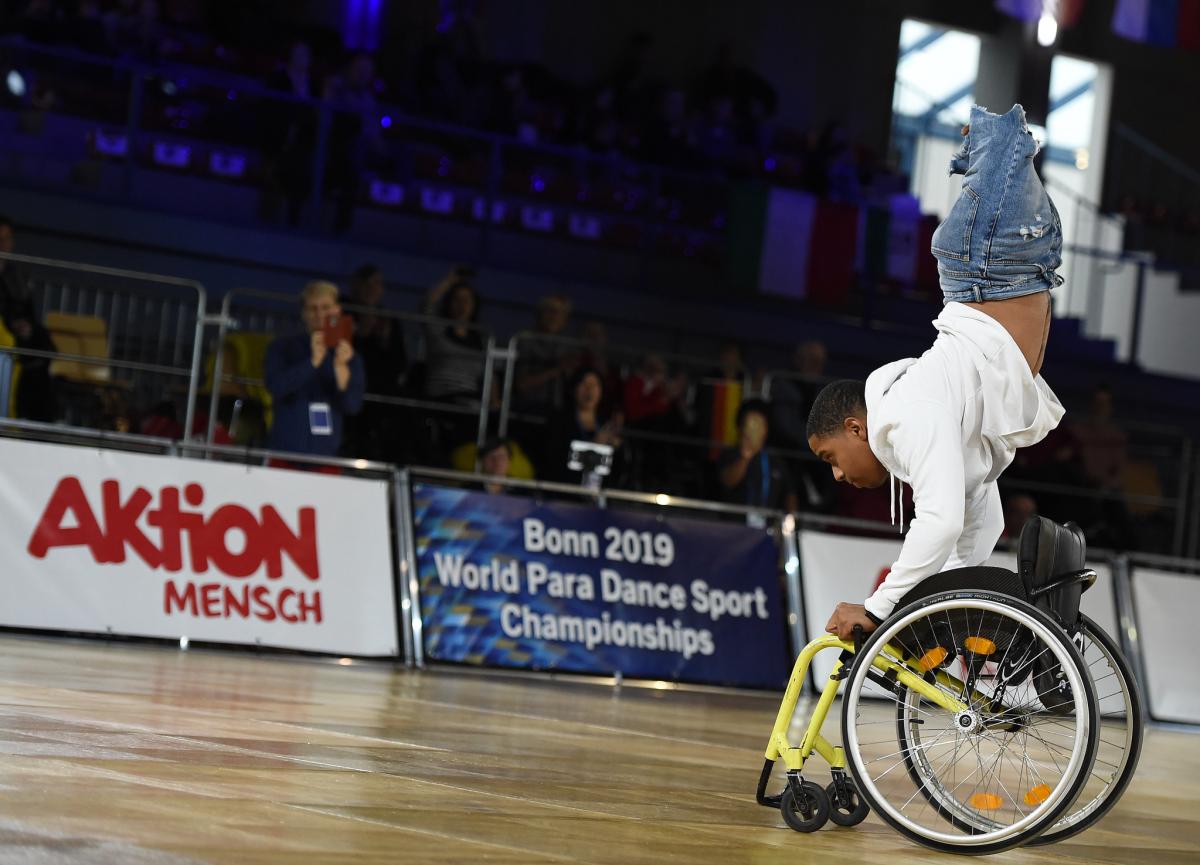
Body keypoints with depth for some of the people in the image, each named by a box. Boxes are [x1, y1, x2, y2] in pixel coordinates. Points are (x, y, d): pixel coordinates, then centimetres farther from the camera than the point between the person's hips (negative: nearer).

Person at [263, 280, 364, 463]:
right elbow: (276, 387, -13)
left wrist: (341, 368, -22)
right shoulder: (283, 348, 5)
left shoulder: (349, 357, 8)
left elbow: (352, 406, -5)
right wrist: (314, 361, -25)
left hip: (326, 455, 1)